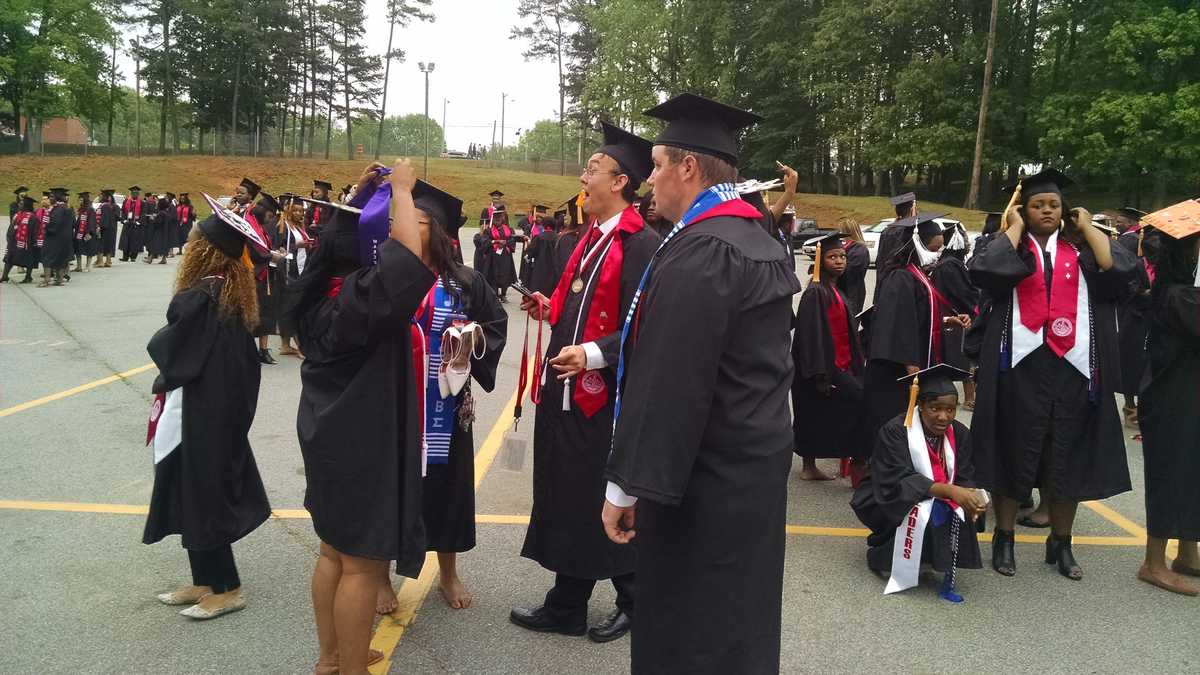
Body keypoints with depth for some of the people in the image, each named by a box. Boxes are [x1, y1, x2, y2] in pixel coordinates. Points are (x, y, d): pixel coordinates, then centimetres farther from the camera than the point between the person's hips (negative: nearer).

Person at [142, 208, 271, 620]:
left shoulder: (196, 297, -20)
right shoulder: (235, 295, 5)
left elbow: (163, 348, -12)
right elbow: (244, 359, 11)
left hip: (195, 414, -8)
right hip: (224, 409, 8)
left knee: (198, 496, 3)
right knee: (203, 494, 17)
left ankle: (225, 590, 13)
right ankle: (206, 581, 27)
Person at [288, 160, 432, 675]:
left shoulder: (318, 293, 4)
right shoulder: (363, 298, -21)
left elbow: (337, 240, 21)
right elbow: (409, 259, -37)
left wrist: (361, 195, 12)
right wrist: (401, 190, -24)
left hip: (329, 438, 9)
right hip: (364, 446, -9)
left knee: (334, 551, 19)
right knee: (361, 564, 2)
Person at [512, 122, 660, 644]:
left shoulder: (641, 245, -16)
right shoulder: (590, 239, 14)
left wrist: (593, 354, -31)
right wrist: (550, 307, 13)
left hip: (606, 396, -9)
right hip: (567, 390, 9)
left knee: (607, 507, 5)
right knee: (568, 503, 16)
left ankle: (635, 601, 27)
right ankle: (566, 606, 30)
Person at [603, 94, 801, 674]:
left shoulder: (698, 250, -21)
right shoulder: (764, 242, 10)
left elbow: (666, 383, -25)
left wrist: (625, 486, -19)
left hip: (703, 480, -9)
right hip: (759, 463, 10)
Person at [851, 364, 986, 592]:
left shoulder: (960, 434, -6)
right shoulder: (895, 431, -22)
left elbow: (965, 479, -7)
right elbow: (898, 480, -30)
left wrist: (974, 497, -32)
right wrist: (949, 491, -41)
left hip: (940, 502, 6)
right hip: (887, 503, -5)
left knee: (963, 511, -23)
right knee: (921, 509, -34)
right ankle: (881, 556, -10)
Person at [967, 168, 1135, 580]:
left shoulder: (1080, 250, 12)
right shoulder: (1010, 247, 6)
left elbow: (1120, 269, -8)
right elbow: (987, 270, -17)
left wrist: (1087, 227, 2)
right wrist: (1015, 227, -5)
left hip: (1072, 366, 2)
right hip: (1023, 365, -2)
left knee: (1067, 458, 7)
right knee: (1015, 453, 3)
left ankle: (1060, 543, 20)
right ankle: (1003, 539, 15)